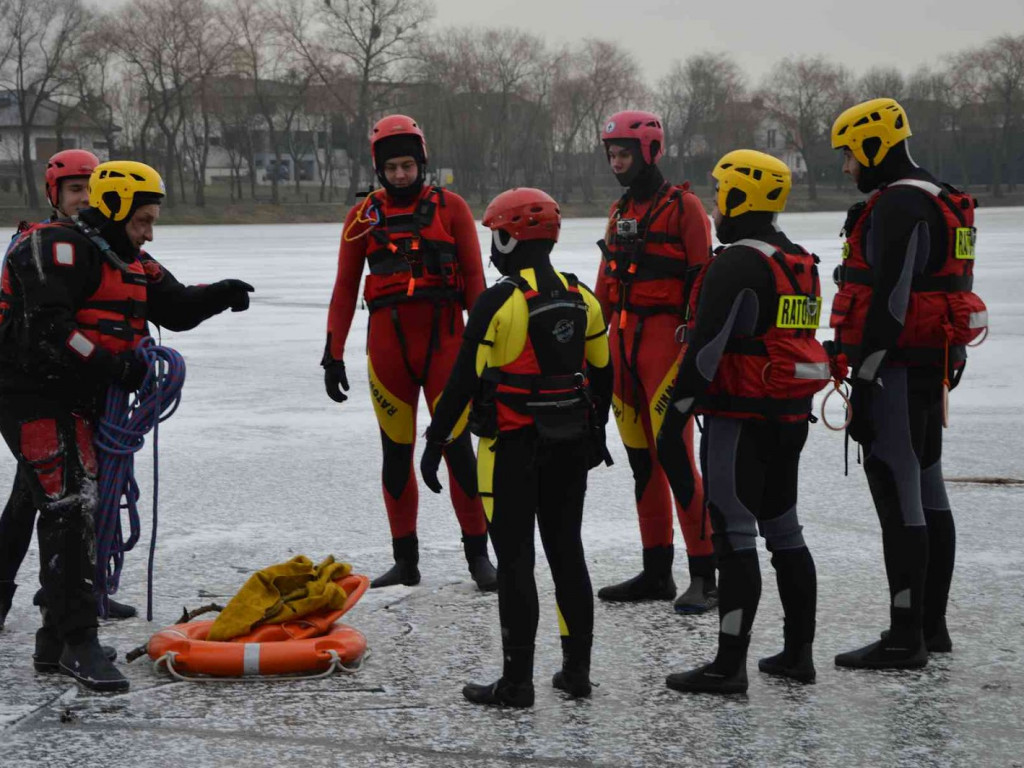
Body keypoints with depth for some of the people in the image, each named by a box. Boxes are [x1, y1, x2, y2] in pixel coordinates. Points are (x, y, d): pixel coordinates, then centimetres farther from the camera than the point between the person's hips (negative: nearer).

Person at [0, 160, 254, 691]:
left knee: (73, 518, 14)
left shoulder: (128, 263, 16)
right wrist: (111, 365, -29)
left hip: (79, 404, 10)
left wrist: (220, 295, -1)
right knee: (70, 512, -16)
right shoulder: (59, 249, -15)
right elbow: (46, 329, -26)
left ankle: (54, 644, 23)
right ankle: (80, 644, -15)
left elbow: (175, 307, 18)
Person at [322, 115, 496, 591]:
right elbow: (345, 288, 10)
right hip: (387, 344, 2)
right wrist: (333, 353, 5)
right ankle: (404, 560, 13)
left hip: (443, 341, -2)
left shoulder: (450, 208, 3)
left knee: (457, 447, -4)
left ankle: (478, 555, 3)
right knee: (395, 452, 6)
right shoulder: (363, 216, 8)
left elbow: (473, 278, 4)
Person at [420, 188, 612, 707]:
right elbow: (602, 373, 14)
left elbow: (465, 379, -15)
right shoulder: (581, 299, 5)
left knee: (515, 561, -1)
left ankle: (517, 680, 2)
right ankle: (577, 669, 19)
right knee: (567, 552, 14)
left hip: (513, 449, -6)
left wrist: (436, 441, -8)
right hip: (570, 446, 6)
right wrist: (595, 431, 27)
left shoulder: (499, 302, -15)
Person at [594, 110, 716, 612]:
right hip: (622, 342, 8)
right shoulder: (619, 212, 17)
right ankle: (656, 573, 16)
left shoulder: (682, 206, -6)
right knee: (641, 460, 10)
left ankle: (704, 576, -9)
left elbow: (701, 279, -10)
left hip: (665, 337, -8)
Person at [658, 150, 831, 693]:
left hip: (740, 419, -9)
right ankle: (798, 653, 21)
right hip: (790, 418, 9)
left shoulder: (736, 265, -16)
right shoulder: (801, 264, 13)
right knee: (782, 528, 16)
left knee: (734, 535, -6)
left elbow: (706, 347, -20)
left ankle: (729, 664, -5)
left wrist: (675, 415, -15)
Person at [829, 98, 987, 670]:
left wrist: (865, 376, -20)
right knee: (927, 488, 15)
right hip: (933, 365, 11)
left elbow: (890, 297, -22)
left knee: (898, 497, -9)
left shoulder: (898, 205, -16)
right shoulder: (938, 200, 18)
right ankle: (933, 625, 23)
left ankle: (906, 638, -8)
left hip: (898, 368, -11)